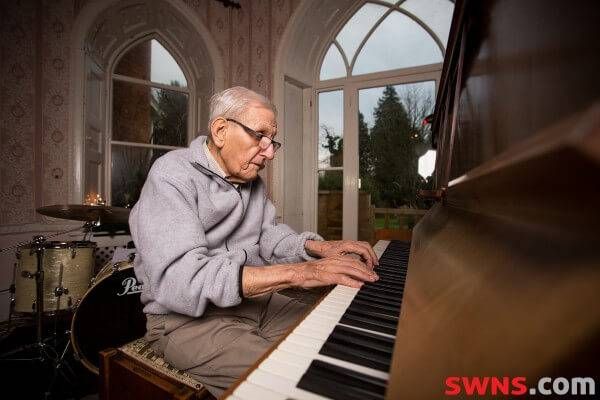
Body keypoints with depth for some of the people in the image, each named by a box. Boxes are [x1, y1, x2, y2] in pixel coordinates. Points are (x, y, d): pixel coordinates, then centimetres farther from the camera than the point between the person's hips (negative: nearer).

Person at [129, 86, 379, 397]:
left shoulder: (252, 182, 9)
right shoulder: (173, 175, -18)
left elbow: (270, 237, 8)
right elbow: (178, 280, -30)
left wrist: (321, 248, -11)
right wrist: (297, 272, -35)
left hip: (252, 299, 7)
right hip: (188, 318, -7)